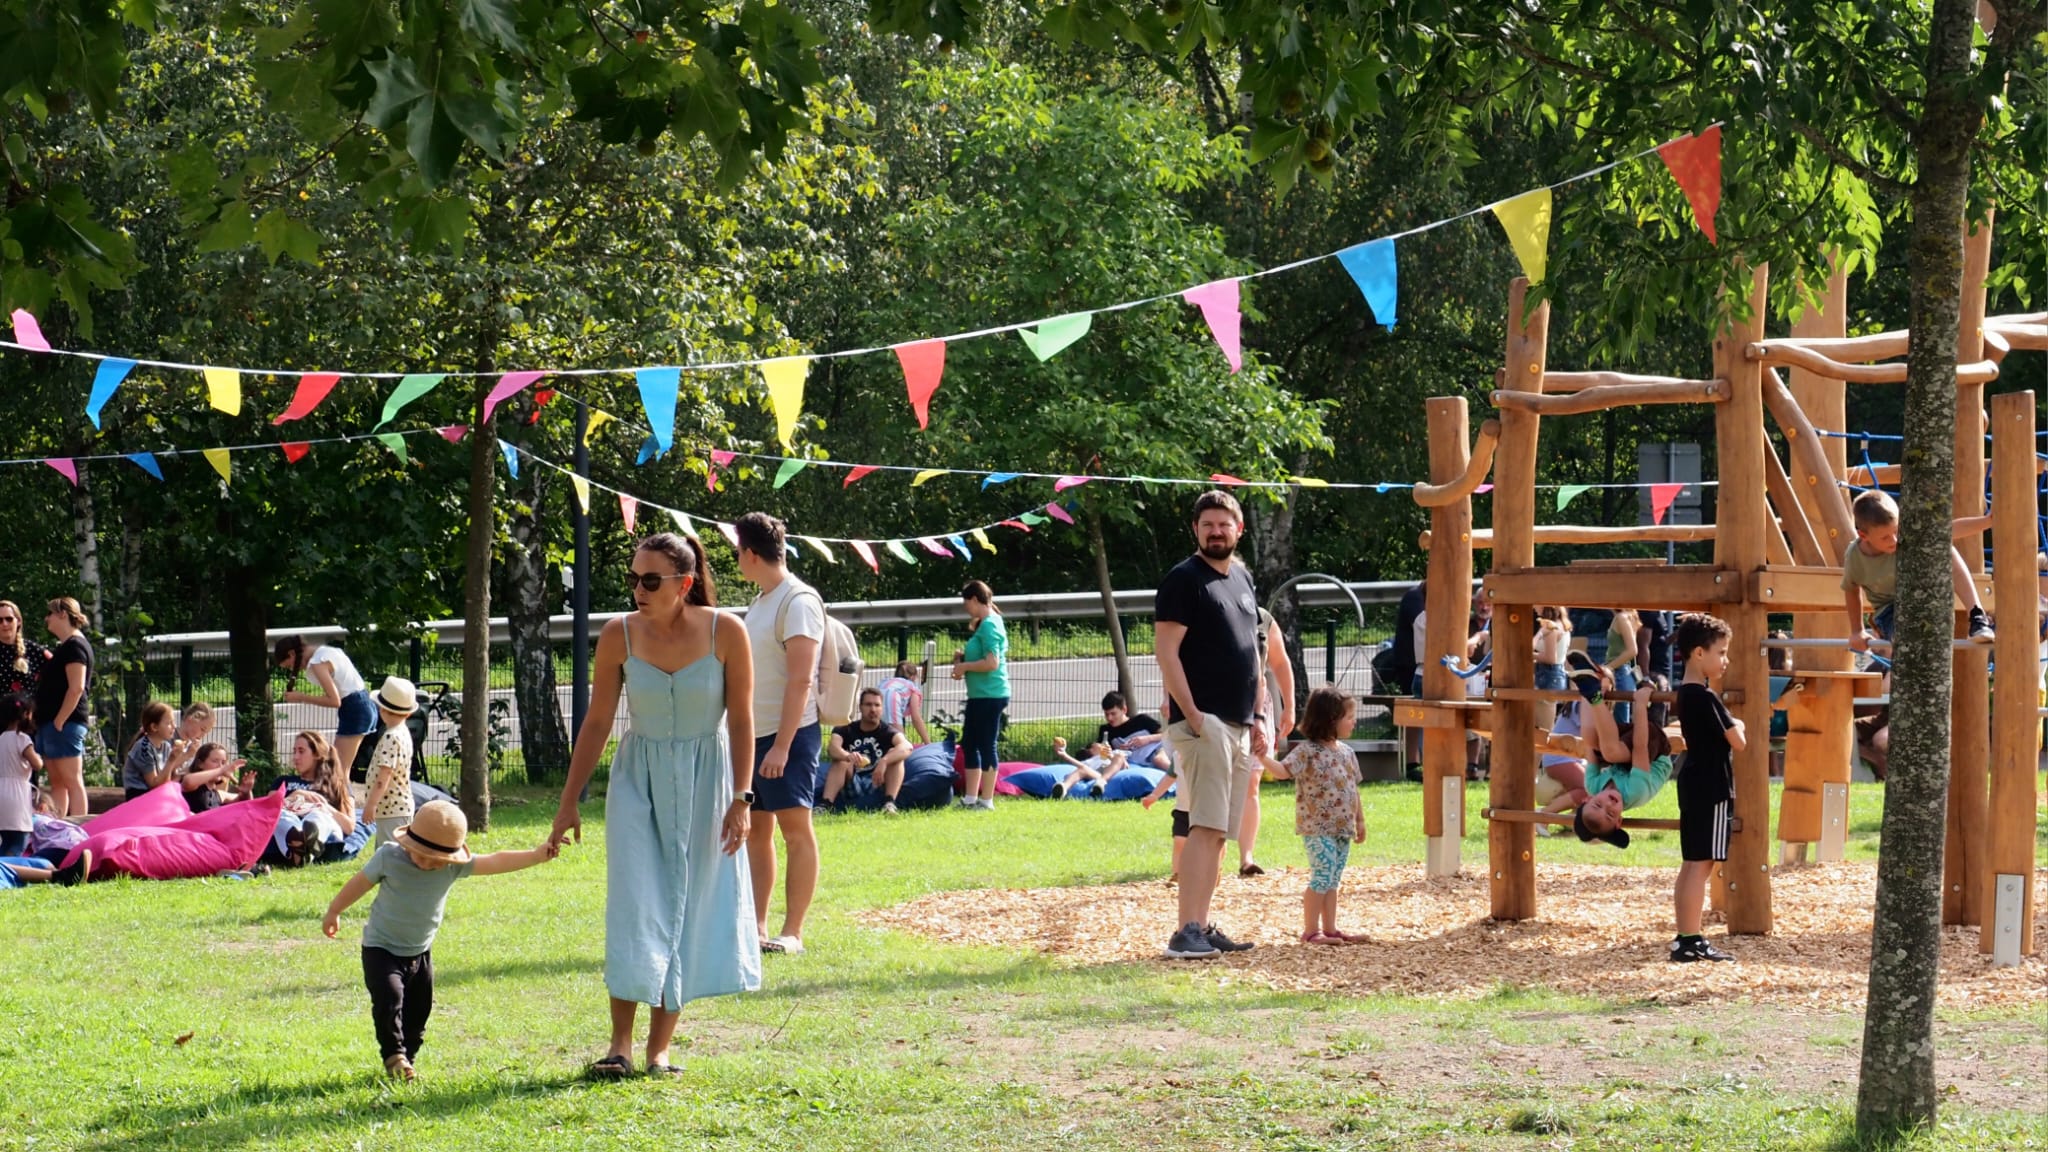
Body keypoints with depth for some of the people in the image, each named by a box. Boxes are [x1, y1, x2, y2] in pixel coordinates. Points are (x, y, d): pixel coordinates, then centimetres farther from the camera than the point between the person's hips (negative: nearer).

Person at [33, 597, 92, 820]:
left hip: (64, 724, -11)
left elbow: (76, 688, -20)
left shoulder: (75, 646, -12)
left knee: (72, 782, -11)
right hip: (51, 722, 11)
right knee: (57, 783, 10)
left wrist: (59, 721, -21)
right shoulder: (64, 647, 20)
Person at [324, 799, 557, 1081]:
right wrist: (333, 912, 7)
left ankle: (407, 1059, 26)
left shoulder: (454, 866, -13)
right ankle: (394, 1056, -14)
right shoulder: (388, 857, -19)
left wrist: (536, 856, -26)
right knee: (389, 996, -23)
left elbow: (495, 863, -16)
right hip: (381, 949, -4)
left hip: (420, 952, 4)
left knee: (418, 1010, 9)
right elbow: (360, 883, -5)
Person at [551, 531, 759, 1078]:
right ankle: (620, 1045, -5)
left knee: (688, 909, 2)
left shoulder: (726, 633, -13)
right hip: (640, 780, 0)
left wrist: (742, 798, -12)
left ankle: (660, 1048, 9)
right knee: (635, 909, -8)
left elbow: (742, 722, -7)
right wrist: (569, 803, 0)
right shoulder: (619, 637, -9)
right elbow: (597, 722, -1)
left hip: (705, 783, 0)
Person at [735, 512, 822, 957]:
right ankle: (756, 927, 12)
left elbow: (801, 679, -19)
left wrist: (782, 746, -24)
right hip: (753, 735, 9)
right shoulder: (761, 602, 16)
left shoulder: (798, 601, -13)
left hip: (788, 734, -9)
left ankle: (793, 933, -6)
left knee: (795, 828, -6)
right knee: (756, 831, 9)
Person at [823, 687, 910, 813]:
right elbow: (834, 747, -22)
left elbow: (907, 747, -24)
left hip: (878, 785, 0)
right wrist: (848, 756, -46)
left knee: (895, 754, -20)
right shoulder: (845, 730, 0)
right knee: (841, 760, -24)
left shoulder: (887, 732, -3)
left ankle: (889, 803, -37)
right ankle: (826, 804, -41)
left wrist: (884, 761, -43)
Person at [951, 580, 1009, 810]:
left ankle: (987, 800, -1)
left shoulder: (989, 625, -15)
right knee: (969, 744, 14)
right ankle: (970, 798, 20)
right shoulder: (985, 624, 16)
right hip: (979, 695, 11)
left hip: (990, 695, -11)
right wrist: (964, 659, 9)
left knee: (986, 746, -5)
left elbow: (992, 662, -23)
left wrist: (964, 666, -11)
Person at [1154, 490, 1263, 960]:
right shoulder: (1184, 580, -6)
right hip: (1203, 722, -8)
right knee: (1205, 826, -16)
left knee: (1219, 832, 9)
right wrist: (1192, 715, -20)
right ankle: (1186, 933, -20)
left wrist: (1256, 721, 19)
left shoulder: (1242, 580, 18)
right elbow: (1166, 651, -13)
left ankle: (1202, 927, 13)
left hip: (1237, 724, 8)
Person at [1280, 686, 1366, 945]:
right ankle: (1311, 930, -3)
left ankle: (1330, 928, 18)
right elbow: (1283, 771, -23)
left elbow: (1353, 789, 18)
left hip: (1342, 828, 8)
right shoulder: (1307, 751, -12)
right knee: (1322, 877, -10)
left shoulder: (1346, 752, 11)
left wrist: (1360, 820, 20)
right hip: (1317, 828, -8)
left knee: (1332, 880, 12)